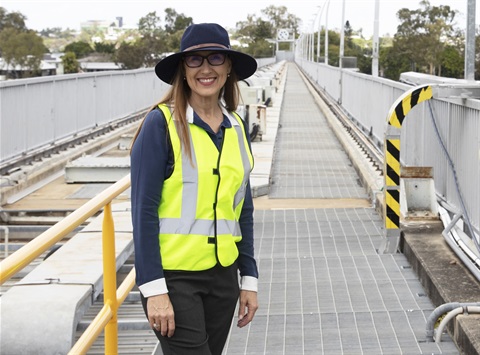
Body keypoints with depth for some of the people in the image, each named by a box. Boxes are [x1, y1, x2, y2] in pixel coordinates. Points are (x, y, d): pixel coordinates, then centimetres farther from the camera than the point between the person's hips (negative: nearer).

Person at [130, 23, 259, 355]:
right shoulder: (161, 123, -9)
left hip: (223, 275, 6)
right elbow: (143, 210, -12)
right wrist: (154, 290, -17)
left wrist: (249, 278, 10)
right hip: (174, 276, -6)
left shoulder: (237, 127, 8)